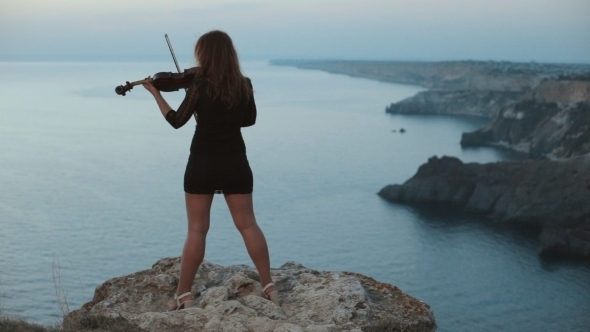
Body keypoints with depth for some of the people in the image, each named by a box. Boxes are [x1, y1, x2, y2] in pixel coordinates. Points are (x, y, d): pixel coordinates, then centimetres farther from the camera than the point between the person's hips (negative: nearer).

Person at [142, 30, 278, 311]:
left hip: (202, 165, -3)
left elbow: (176, 121, -5)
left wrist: (155, 93, 4)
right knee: (247, 225, 11)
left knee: (197, 230, 4)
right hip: (235, 164, 3)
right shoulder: (244, 85, -1)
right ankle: (269, 286, 11)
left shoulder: (200, 86, -13)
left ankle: (183, 294, 7)